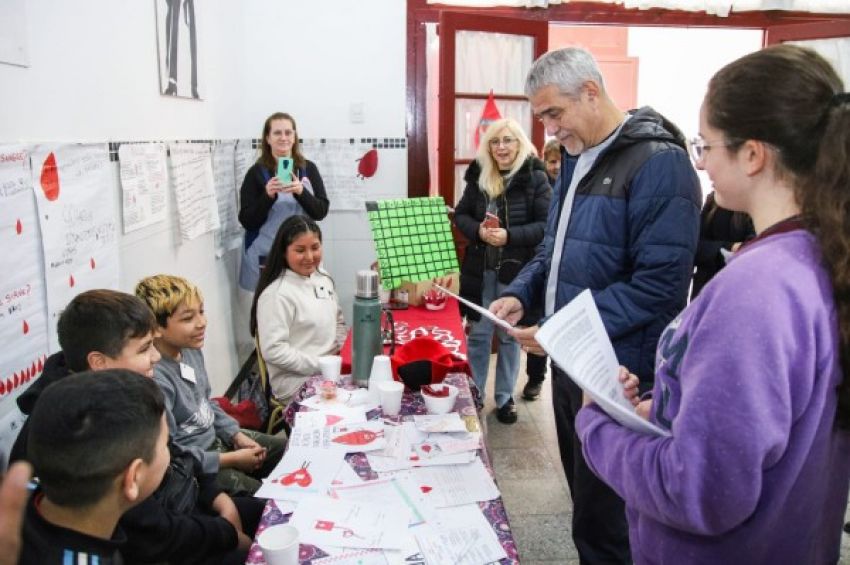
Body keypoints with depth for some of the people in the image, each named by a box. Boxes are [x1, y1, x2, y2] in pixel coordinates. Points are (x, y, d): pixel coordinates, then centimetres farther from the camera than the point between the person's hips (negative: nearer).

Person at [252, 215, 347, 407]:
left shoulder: (323, 279, 9)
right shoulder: (277, 294, -16)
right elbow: (273, 350, -20)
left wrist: (343, 352, 4)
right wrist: (321, 366, -17)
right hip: (297, 379, -8)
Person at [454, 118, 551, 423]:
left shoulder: (535, 178, -7)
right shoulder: (479, 175, 5)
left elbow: (547, 225, -11)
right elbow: (461, 215, 8)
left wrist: (510, 236, -23)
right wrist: (478, 230, -13)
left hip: (516, 271, -3)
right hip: (480, 269, 3)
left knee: (510, 336, 11)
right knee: (478, 333, 11)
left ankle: (505, 397, 25)